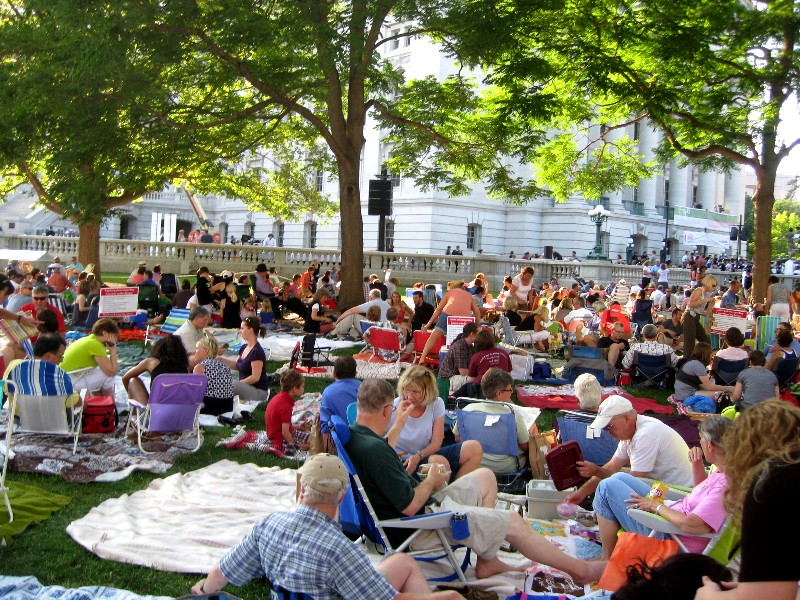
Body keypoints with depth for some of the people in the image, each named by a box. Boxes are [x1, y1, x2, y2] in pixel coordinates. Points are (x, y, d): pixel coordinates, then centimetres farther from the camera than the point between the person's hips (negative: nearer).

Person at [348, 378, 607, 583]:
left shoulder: (352, 436, 0)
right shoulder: (374, 450, -31)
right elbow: (411, 506, -28)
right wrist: (431, 482, -9)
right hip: (417, 531, -10)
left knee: (485, 478, 16)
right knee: (513, 522, -3)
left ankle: (487, 561, 18)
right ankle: (580, 570, 15)